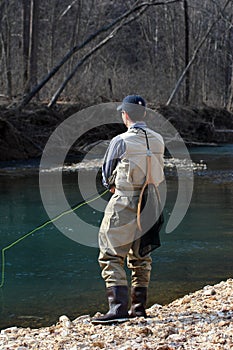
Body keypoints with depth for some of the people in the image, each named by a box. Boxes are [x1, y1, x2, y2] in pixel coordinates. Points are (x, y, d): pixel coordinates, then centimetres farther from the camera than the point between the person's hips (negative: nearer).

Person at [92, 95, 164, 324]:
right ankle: (139, 307, 20)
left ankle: (119, 308, -12)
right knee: (141, 256, 16)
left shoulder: (121, 141, -13)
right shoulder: (158, 140, 3)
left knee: (112, 256, -3)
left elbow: (107, 174, -1)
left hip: (123, 204, -6)